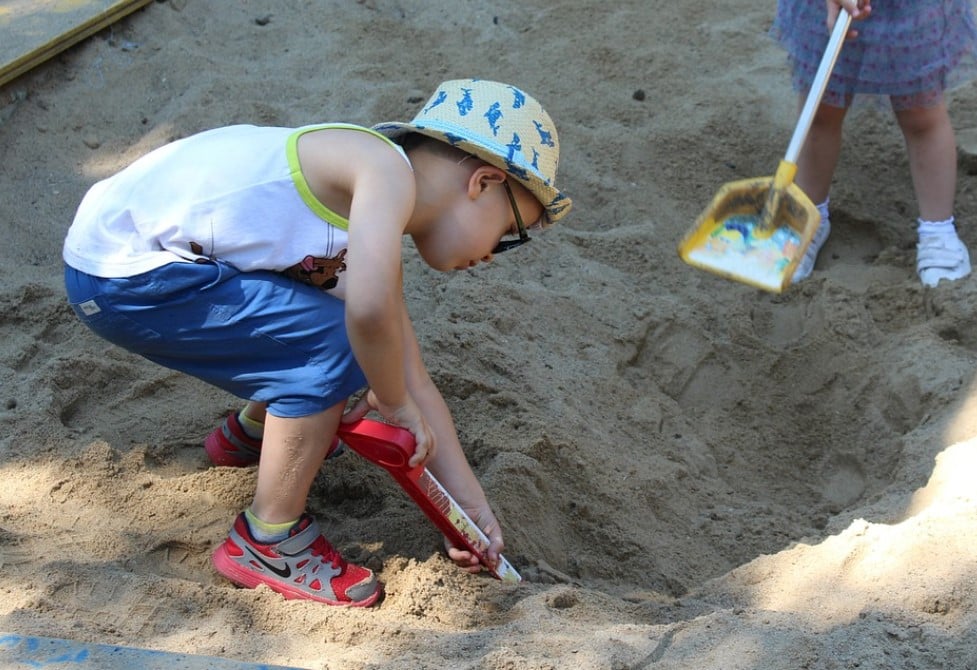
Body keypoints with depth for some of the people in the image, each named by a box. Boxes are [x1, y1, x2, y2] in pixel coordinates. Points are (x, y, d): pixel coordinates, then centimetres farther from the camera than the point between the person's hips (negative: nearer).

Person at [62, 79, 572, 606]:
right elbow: (368, 311, -35)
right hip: (122, 273, -10)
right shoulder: (388, 170, -18)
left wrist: (469, 503, 13)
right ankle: (267, 542, 0)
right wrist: (395, 406, -16)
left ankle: (250, 433, 41)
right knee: (331, 348, -17)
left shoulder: (375, 231, 11)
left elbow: (414, 386, 14)